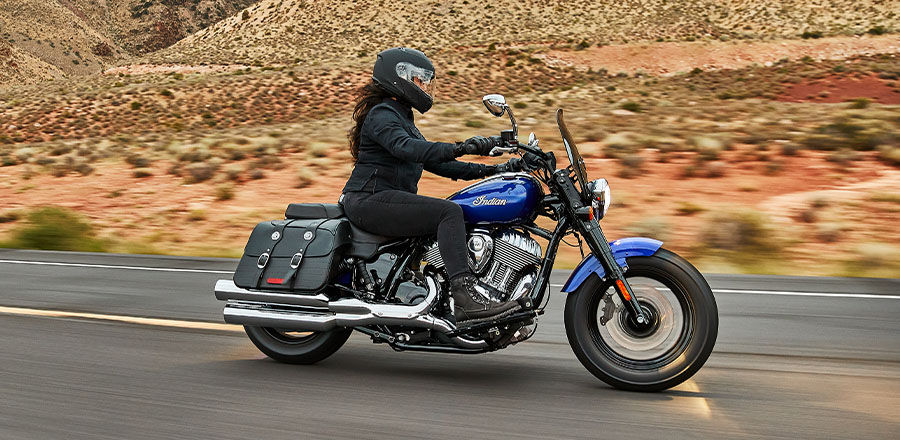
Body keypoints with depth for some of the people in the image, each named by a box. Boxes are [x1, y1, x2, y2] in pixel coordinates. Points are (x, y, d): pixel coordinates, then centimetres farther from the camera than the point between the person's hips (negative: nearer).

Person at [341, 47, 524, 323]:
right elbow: (405, 148, -28)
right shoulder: (381, 114, -7)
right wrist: (460, 148, -40)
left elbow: (435, 162, 22)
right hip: (369, 200, -10)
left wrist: (491, 170, 13)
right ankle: (465, 297, -36)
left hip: (388, 200, 10)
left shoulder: (402, 118, 25)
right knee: (450, 212, -25)